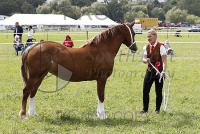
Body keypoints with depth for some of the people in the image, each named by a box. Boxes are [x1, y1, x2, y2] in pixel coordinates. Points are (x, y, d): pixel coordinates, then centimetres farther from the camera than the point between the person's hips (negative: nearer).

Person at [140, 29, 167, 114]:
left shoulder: (160, 46, -12)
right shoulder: (147, 47, 5)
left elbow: (164, 60, -19)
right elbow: (144, 58, 1)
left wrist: (163, 71, -33)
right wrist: (146, 60, -25)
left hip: (158, 71, -5)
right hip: (149, 70, 5)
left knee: (158, 91, 4)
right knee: (145, 90, 3)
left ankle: (157, 109, 19)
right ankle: (145, 109, 14)